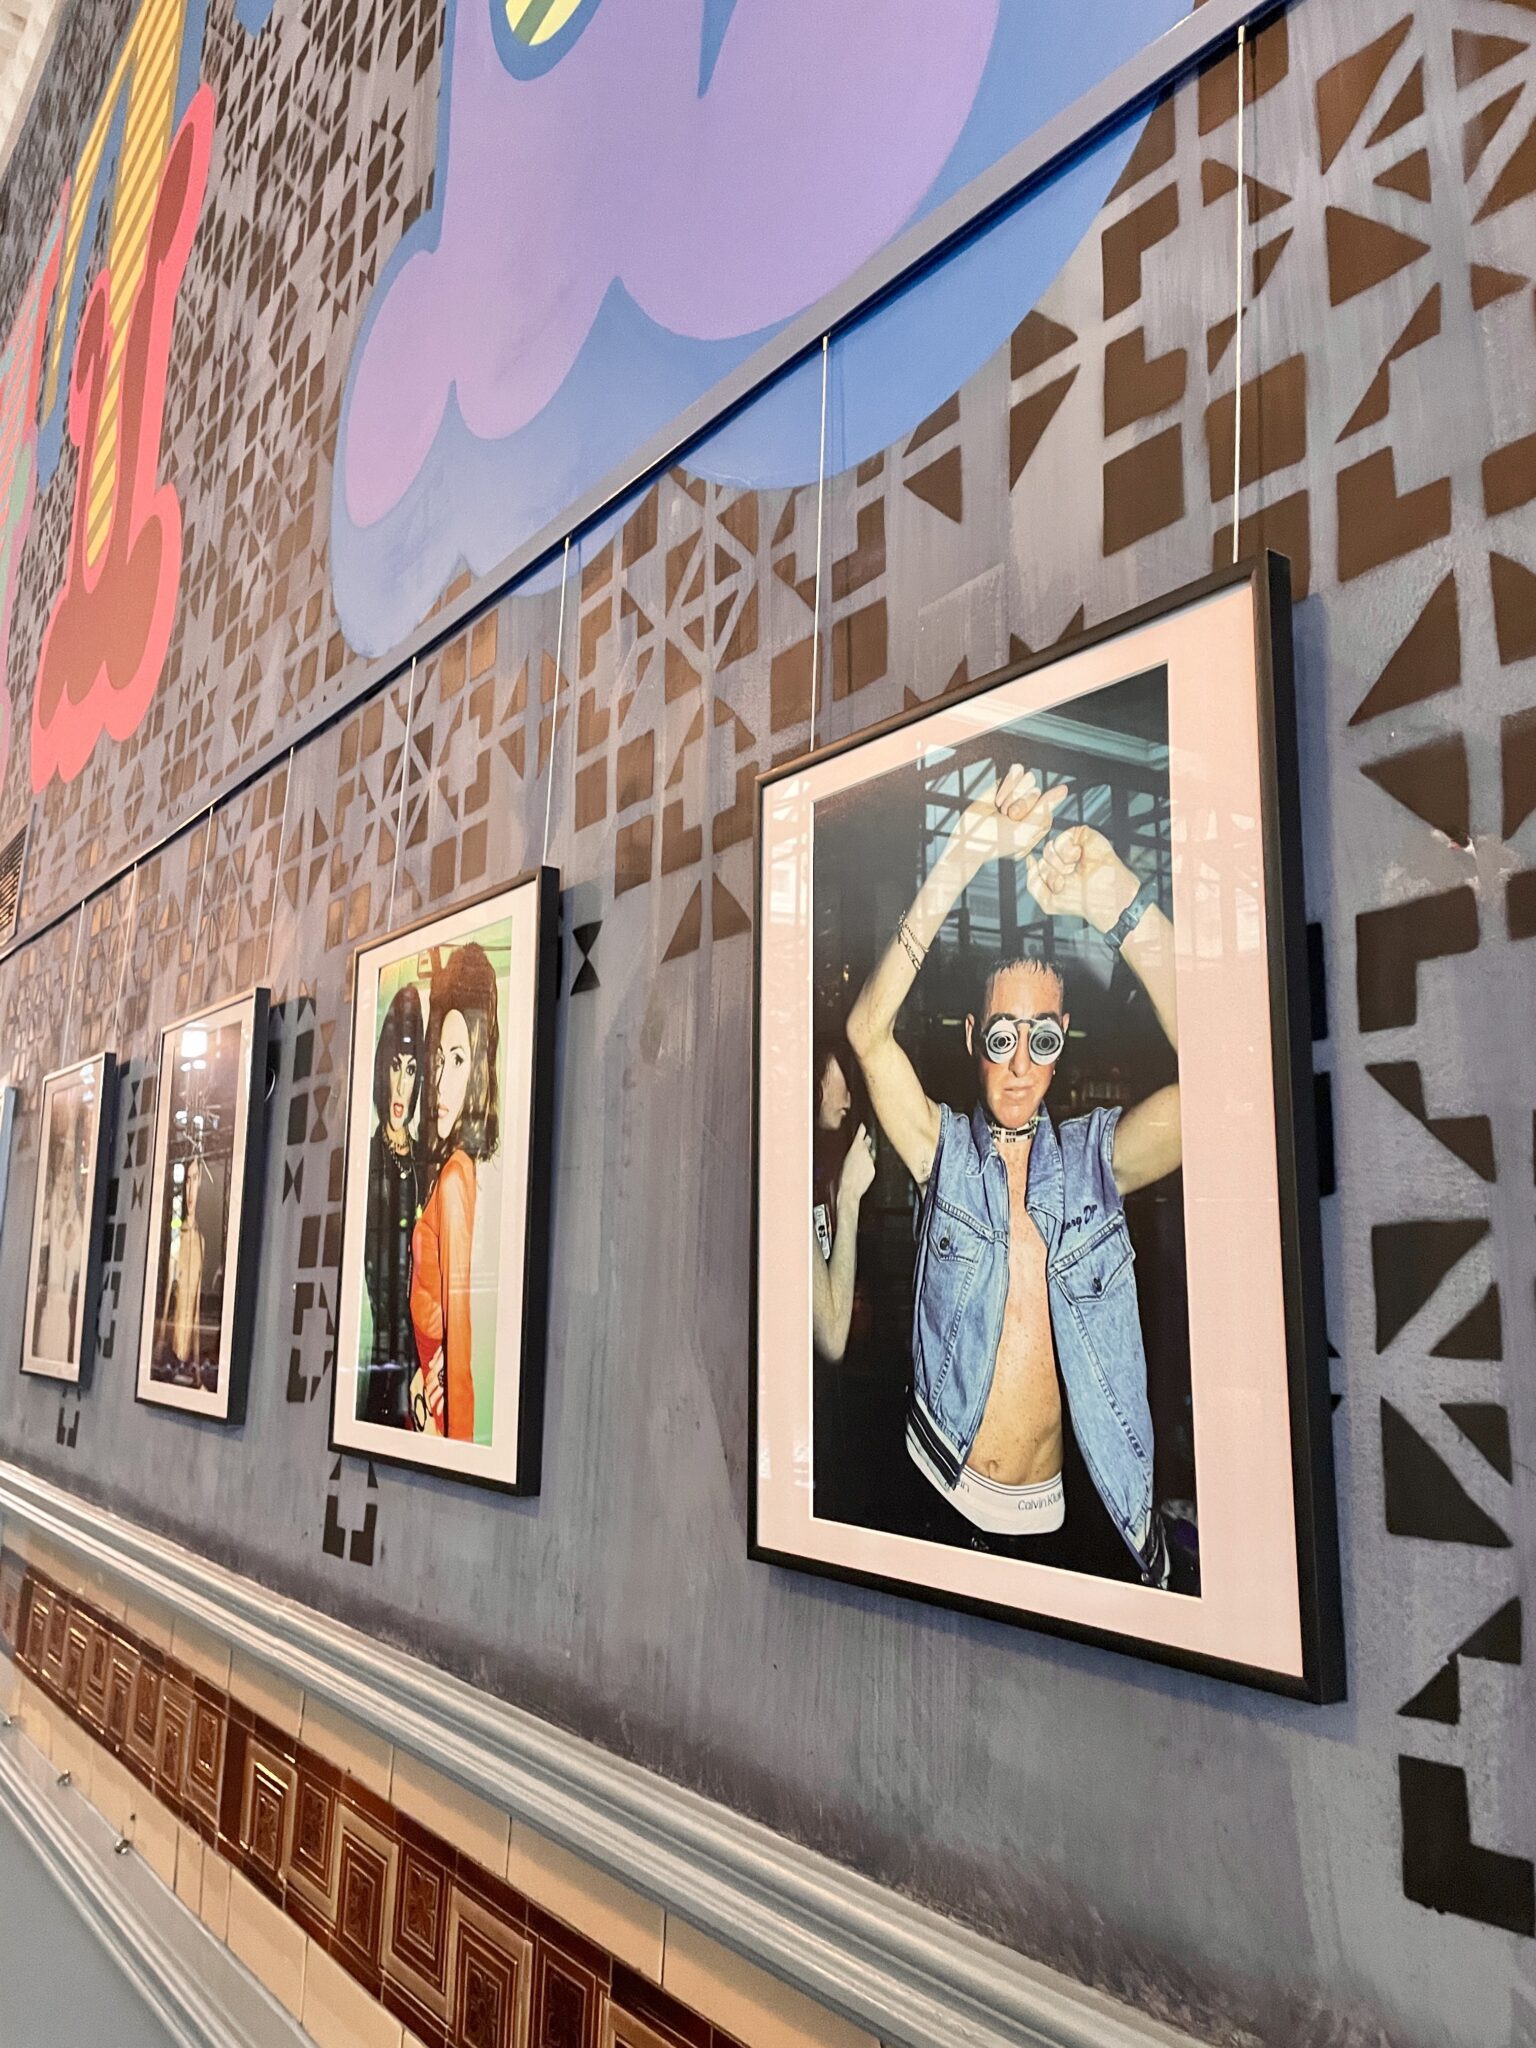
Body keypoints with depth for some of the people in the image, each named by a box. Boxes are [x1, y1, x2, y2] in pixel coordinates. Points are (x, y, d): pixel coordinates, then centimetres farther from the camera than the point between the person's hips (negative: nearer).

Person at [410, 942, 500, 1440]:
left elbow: (458, 1325, -21)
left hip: (441, 1405, -8)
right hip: (424, 1392, 8)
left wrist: (455, 1434, -18)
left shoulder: (455, 1178, -19)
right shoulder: (444, 1167, 7)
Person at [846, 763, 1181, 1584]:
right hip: (942, 1494, 0)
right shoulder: (944, 1147, -3)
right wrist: (954, 874, -30)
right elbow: (866, 1032, -19)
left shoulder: (1096, 1155, -4)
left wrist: (1123, 905, -30)